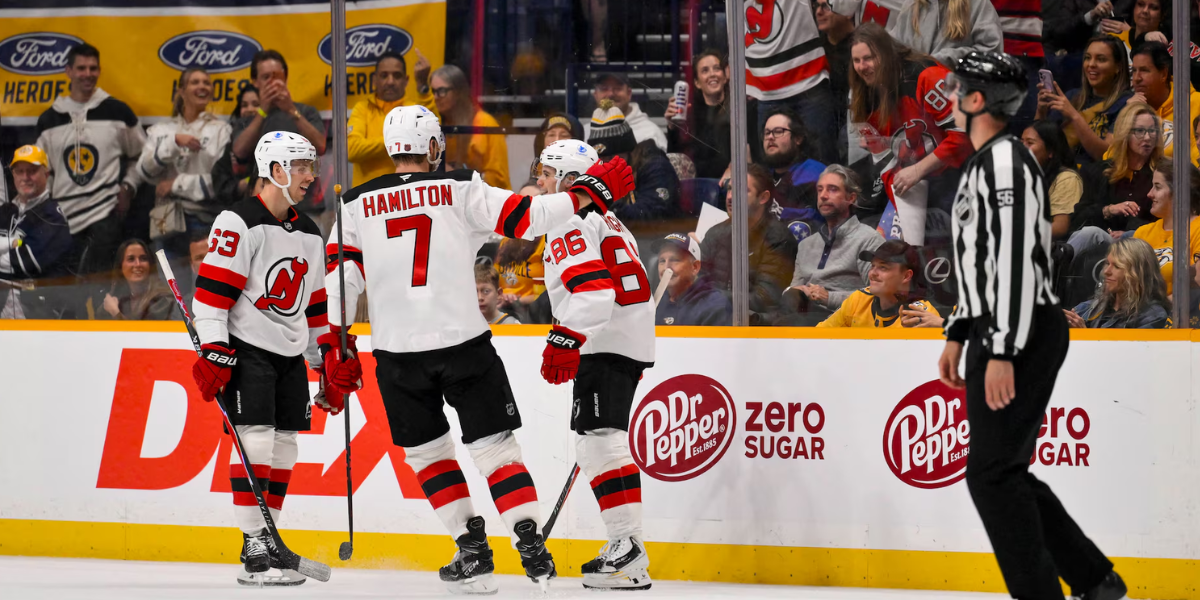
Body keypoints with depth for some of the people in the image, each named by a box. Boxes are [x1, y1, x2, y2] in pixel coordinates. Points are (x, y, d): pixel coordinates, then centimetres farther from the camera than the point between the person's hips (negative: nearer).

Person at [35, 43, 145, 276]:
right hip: (64, 220, 3)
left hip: (106, 215, -3)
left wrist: (128, 187, 0)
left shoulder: (117, 112, 3)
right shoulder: (49, 119, 10)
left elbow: (141, 157, 13)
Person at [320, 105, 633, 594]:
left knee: (426, 452, 16)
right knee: (495, 445, 5)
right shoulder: (461, 191, -1)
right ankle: (531, 549, -7)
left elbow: (341, 276, 1)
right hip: (463, 342, -1)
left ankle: (472, 552, 9)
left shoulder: (358, 205, 5)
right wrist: (589, 193, 3)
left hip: (397, 350, 1)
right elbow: (526, 216, -5)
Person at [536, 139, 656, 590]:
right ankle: (624, 545, 19)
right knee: (603, 440, 17)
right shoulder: (607, 221, 24)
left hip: (604, 346, -11)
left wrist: (565, 340, -31)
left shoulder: (570, 224, -9)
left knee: (599, 440, -15)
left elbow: (590, 287, -24)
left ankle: (629, 549, -23)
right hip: (632, 345, 11)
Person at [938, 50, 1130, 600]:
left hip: (1023, 335, -10)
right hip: (1000, 335, 10)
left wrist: (1002, 353, -26)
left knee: (992, 473, -10)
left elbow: (1017, 259, -22)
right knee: (1004, 473, 12)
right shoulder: (984, 164, 19)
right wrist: (957, 336, 24)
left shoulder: (1005, 160, -14)